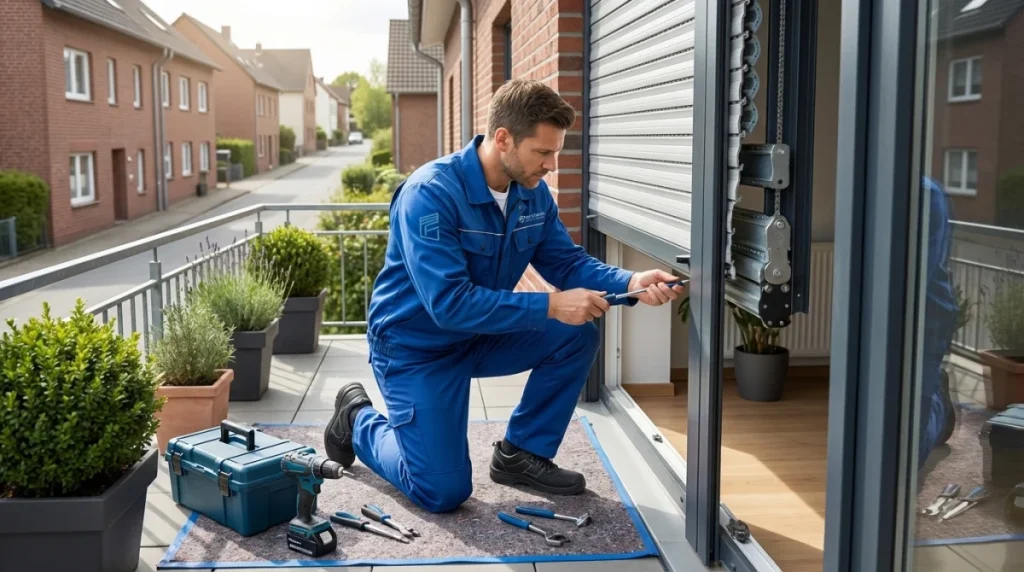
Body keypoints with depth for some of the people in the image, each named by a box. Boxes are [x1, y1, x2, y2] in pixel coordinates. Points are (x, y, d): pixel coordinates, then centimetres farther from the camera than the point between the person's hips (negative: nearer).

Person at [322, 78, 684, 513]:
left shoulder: (533, 193, -5)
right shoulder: (430, 194, -28)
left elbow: (569, 263, -3)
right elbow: (450, 303, -35)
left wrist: (630, 283, -23)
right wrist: (551, 306, -36)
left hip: (480, 337, 7)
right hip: (416, 345, -7)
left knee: (577, 334, -12)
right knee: (444, 492, -10)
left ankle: (522, 453, 5)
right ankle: (358, 419, 17)